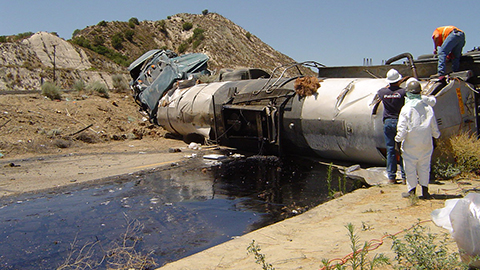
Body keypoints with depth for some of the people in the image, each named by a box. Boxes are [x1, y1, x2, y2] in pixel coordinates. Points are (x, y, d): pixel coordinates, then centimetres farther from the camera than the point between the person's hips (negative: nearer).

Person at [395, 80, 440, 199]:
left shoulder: (406, 109, -12)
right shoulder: (428, 107, 1)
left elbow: (402, 128, -12)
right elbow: (434, 126, 10)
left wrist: (399, 138, 1)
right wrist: (436, 135, 27)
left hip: (410, 144, -4)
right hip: (426, 143, 4)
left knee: (410, 167, 6)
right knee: (424, 166, 13)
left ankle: (412, 191, 13)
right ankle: (425, 190, 14)